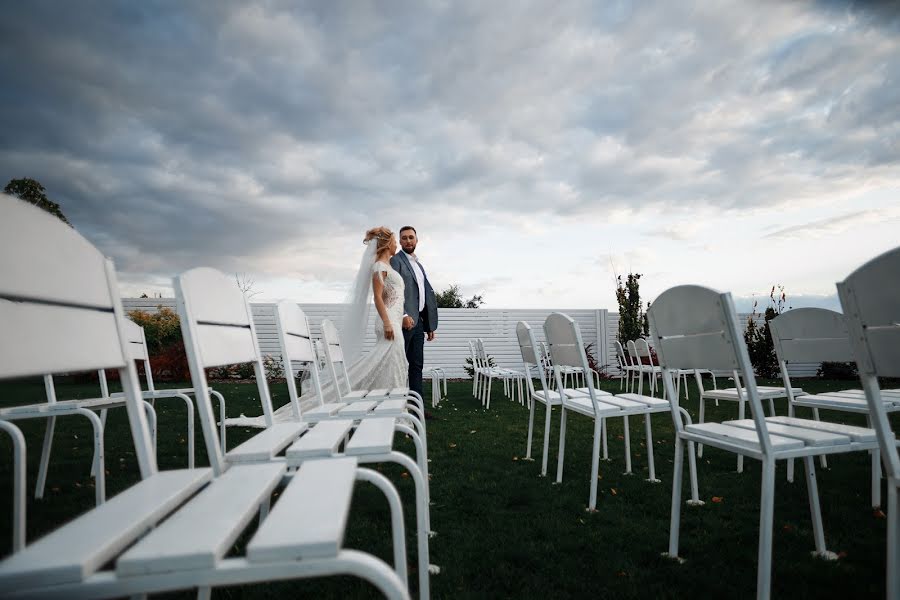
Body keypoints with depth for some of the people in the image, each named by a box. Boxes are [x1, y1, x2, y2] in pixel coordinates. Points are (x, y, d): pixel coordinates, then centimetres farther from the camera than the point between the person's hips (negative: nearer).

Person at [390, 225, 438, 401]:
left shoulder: (419, 265, 21)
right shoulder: (396, 260, -3)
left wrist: (430, 325, 15)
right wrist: (404, 316, -23)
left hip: (418, 321, 8)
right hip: (405, 321, -8)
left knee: (417, 365, 8)